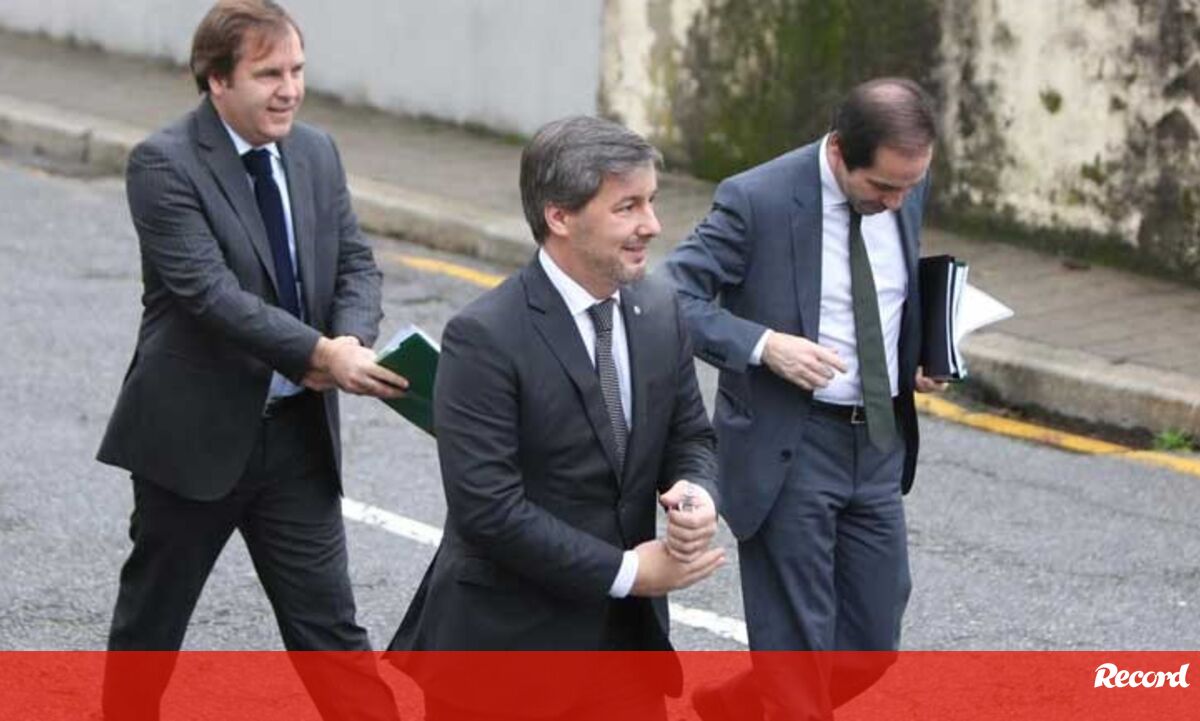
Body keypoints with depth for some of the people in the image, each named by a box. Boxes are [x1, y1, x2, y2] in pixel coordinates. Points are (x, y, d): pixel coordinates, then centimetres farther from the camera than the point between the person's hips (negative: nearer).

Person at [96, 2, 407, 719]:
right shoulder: (165, 163, -14)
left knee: (329, 624, 5)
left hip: (298, 434, 5)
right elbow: (208, 290, -23)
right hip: (196, 434, -4)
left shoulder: (317, 153, 6)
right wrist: (321, 353, -30)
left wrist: (352, 342, -17)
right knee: (151, 620, 13)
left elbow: (356, 264, 5)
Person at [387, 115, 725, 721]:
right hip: (503, 646, -6)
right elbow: (488, 508, -22)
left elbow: (690, 438, 13)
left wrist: (696, 494, -12)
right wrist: (625, 571, -18)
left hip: (622, 631, 6)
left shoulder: (660, 311, 2)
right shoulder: (484, 338, -18)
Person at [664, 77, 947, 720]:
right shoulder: (756, 200, -17)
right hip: (786, 449, -6)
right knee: (797, 652, 1)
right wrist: (763, 344, -28)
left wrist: (922, 356, 2)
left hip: (878, 443, 6)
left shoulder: (907, 187, 1)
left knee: (871, 648, 12)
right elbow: (674, 297, -16)